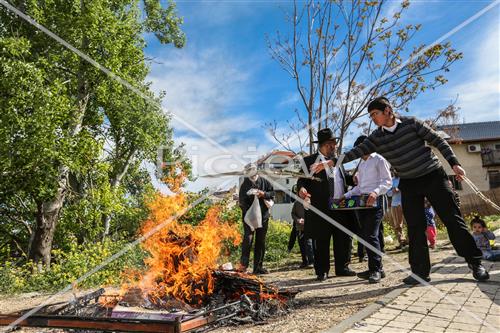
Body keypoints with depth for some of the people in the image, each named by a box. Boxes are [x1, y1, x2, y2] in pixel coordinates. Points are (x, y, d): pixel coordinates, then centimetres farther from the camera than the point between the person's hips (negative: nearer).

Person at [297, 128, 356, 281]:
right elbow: (303, 179, -7)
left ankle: (342, 267, 26)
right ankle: (322, 271, 16)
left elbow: (344, 177, 25)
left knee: (344, 239, 11)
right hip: (322, 209, -5)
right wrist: (302, 188, -28)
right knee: (322, 241, 3)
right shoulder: (310, 161, -1)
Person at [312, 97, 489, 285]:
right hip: (409, 184, 3)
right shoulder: (376, 138, 0)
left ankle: (475, 262, 13)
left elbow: (438, 141, -2)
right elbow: (357, 152, -8)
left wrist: (454, 163, -9)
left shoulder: (411, 123, -7)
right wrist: (331, 162, -18)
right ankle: (421, 271, 10)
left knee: (452, 219, -1)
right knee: (415, 228, 2)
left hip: (433, 177, -3)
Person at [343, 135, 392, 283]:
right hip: (361, 201, 7)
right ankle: (374, 268, 13)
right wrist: (346, 196, 10)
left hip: (376, 200, -7)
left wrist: (375, 192, -25)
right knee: (365, 236, 5)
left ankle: (376, 269, -5)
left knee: (371, 235, -14)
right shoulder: (361, 163, 23)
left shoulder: (379, 160, 1)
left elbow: (388, 181, -8)